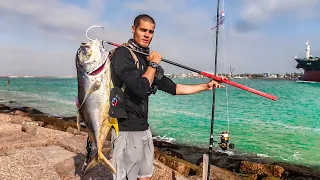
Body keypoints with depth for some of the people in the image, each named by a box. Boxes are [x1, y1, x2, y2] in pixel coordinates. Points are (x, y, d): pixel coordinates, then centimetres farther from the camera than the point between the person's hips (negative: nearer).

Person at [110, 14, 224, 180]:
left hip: (144, 128, 8)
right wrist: (154, 64, -10)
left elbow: (172, 87, 15)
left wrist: (205, 86, 17)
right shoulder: (122, 53, -11)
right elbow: (140, 88, -24)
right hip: (127, 129, -8)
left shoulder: (146, 59, 12)